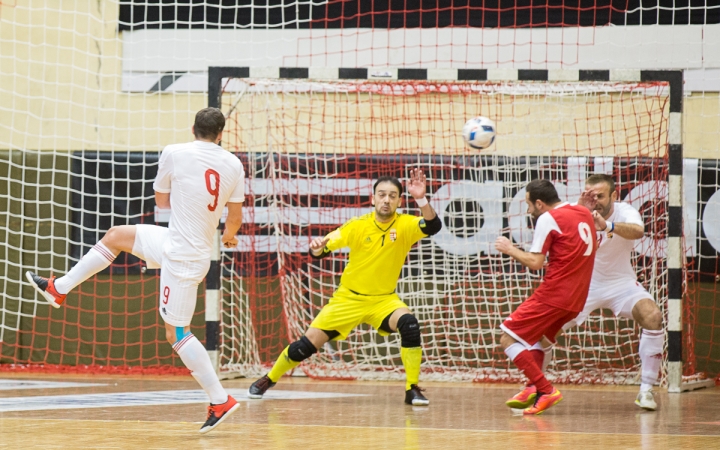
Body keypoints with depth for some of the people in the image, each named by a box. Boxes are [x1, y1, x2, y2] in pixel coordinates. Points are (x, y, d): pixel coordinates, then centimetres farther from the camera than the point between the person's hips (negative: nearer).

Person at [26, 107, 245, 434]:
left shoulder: (174, 154, -13)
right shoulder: (233, 164, -3)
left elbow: (161, 200, 3)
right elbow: (235, 216, 4)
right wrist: (229, 236, 27)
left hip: (181, 256, -7)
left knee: (176, 334, 0)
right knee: (115, 235, 21)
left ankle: (220, 401, -3)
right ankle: (58, 289, 30)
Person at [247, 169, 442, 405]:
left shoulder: (405, 225, -12)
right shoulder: (358, 225, -11)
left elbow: (433, 226, -31)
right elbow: (323, 248, -13)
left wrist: (421, 199, -48)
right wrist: (317, 247, -38)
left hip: (383, 299, 0)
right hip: (348, 297, 0)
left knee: (409, 324, -31)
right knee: (308, 344, -2)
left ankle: (412, 390, -18)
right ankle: (268, 380, 23)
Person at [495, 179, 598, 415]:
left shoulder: (548, 219, -10)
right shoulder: (584, 213, 13)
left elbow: (535, 262, -14)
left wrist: (509, 249, 1)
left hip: (553, 295, -9)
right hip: (576, 299, 9)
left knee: (508, 339, -4)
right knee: (535, 335, 28)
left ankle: (546, 390, -14)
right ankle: (534, 388, 16)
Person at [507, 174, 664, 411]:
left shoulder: (625, 212, -21)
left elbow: (637, 231, -44)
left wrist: (608, 226, -64)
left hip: (621, 283, -1)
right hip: (583, 283, 1)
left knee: (653, 316, -27)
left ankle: (646, 390, -16)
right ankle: (532, 388, 13)